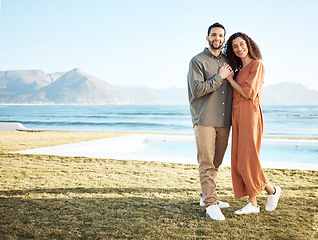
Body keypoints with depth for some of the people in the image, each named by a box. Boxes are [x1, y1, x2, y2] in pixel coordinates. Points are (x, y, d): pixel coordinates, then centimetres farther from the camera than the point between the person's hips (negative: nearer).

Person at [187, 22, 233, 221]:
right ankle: (210, 203, -2)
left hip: (224, 121, 6)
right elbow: (196, 90, -13)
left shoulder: (227, 61, 17)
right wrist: (219, 77, -11)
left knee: (217, 162, 11)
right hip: (204, 120, -6)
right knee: (206, 163, -7)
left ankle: (207, 197, 23)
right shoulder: (198, 61, -2)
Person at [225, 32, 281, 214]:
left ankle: (272, 190, 15)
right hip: (237, 116, 8)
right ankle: (253, 204, 10)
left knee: (247, 160, -10)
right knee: (239, 160, 4)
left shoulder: (257, 65, -5)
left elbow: (249, 93, -13)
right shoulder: (239, 69, 19)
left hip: (250, 114, -8)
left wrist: (230, 79, -4)